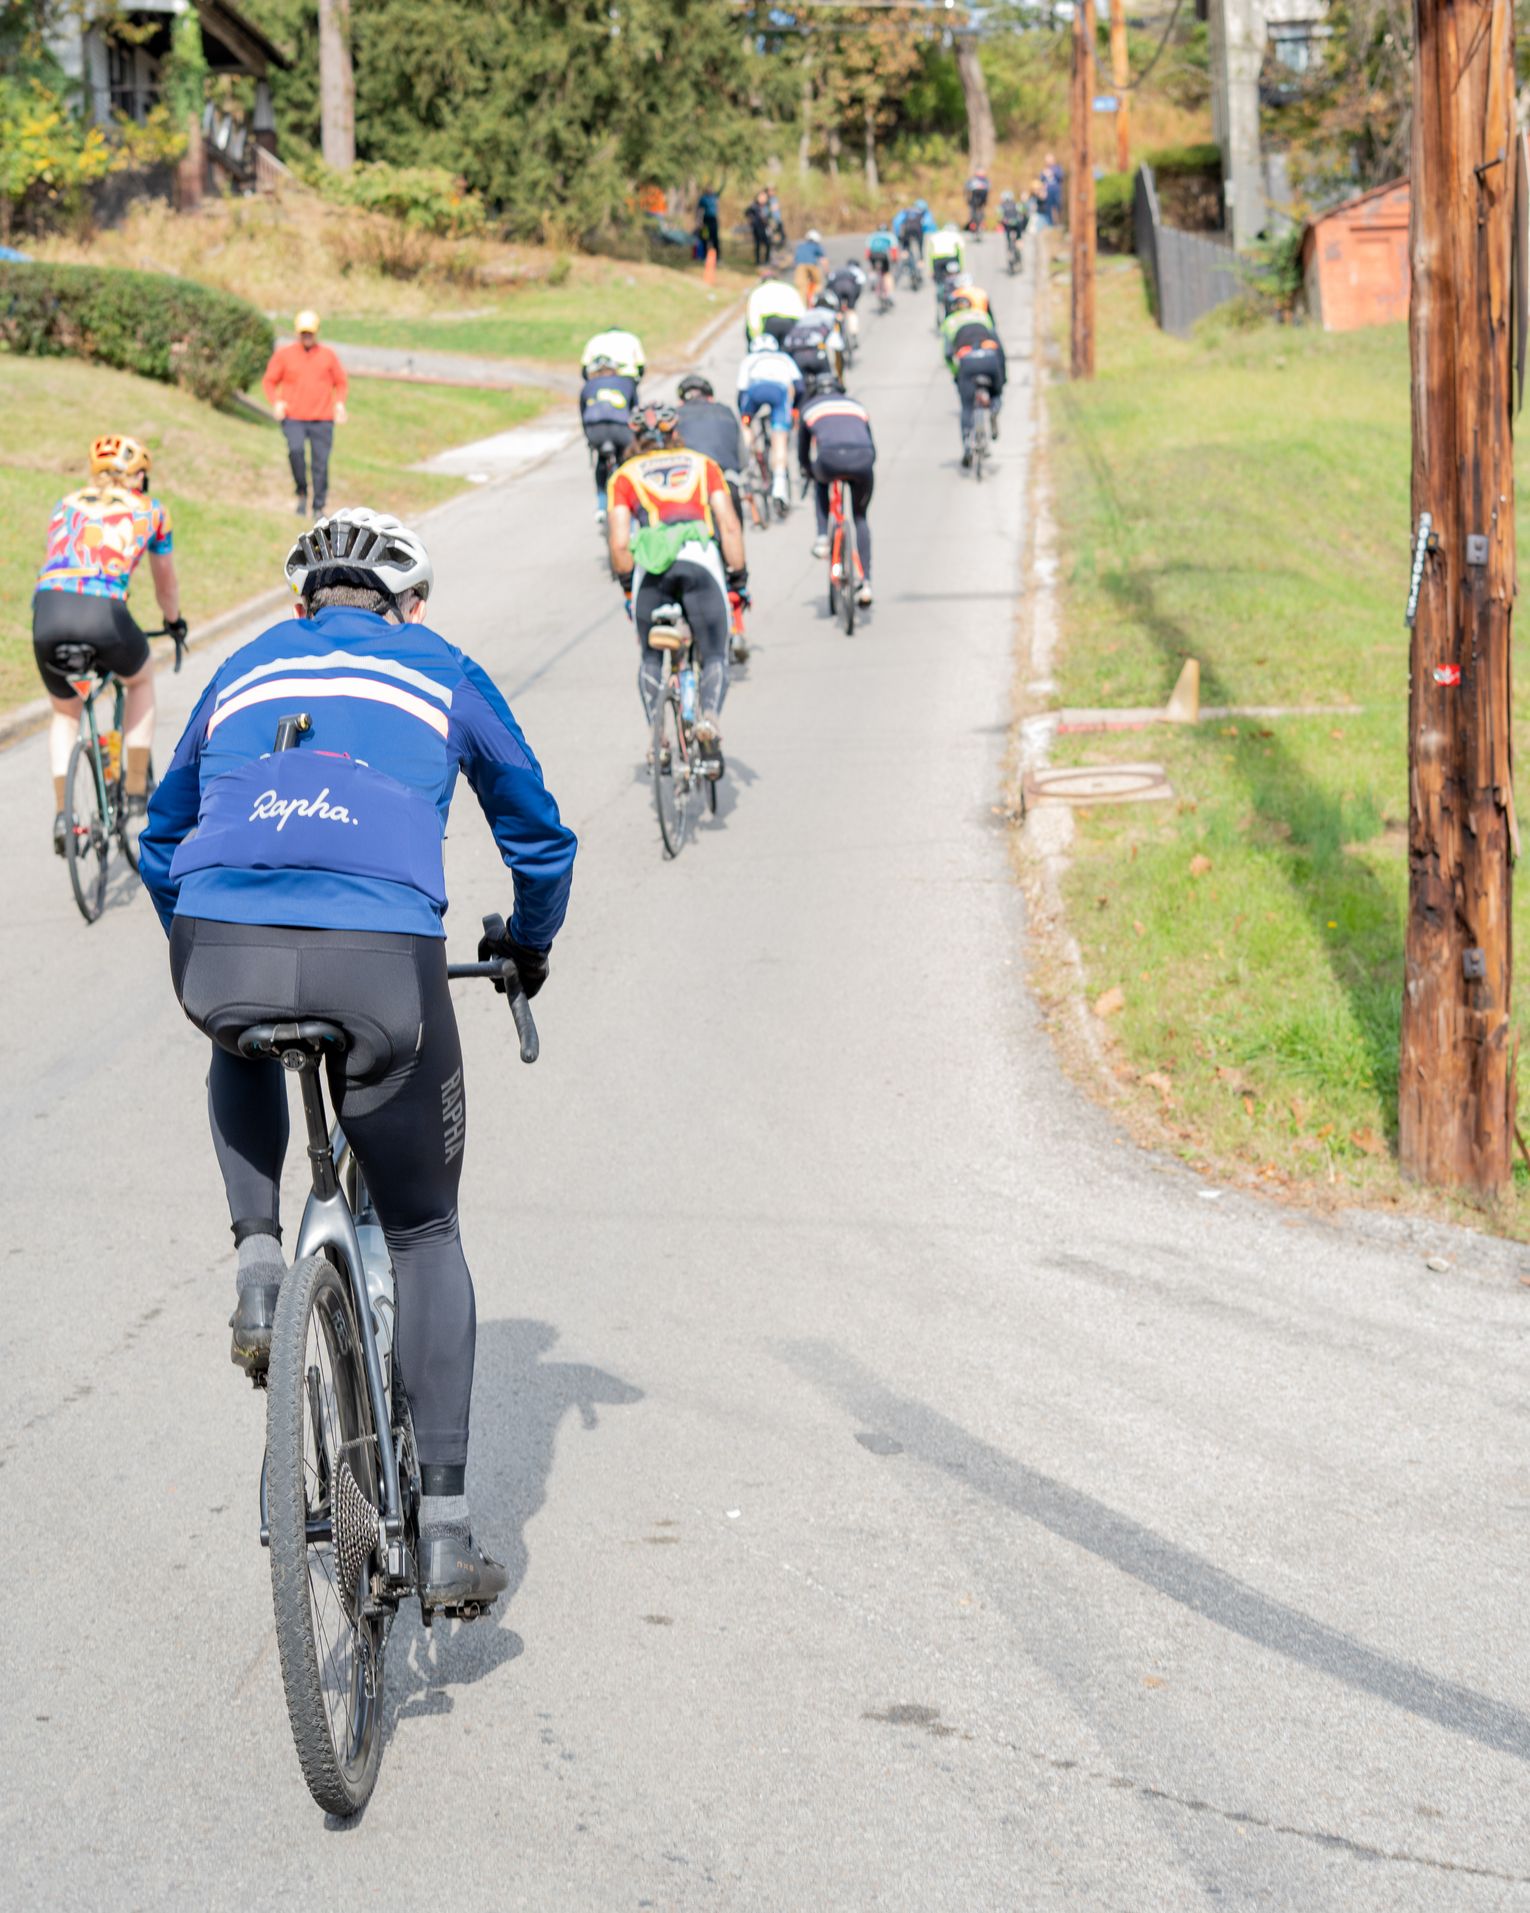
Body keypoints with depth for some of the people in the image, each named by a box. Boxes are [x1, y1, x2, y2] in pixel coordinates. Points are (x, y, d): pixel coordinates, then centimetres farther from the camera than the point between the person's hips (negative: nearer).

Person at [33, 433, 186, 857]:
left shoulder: (66, 504, 28)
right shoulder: (150, 511, 21)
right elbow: (166, 583, 34)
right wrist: (174, 622, 54)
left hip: (48, 611, 2)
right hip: (104, 613, -2)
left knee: (65, 713, 28)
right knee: (141, 680, 32)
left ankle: (61, 814, 12)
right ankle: (136, 797, 28)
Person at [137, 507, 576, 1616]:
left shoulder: (243, 672, 30)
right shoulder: (440, 672, 24)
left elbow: (161, 843, 40)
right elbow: (540, 837, 32)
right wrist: (529, 946, 50)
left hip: (219, 954, 2)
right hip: (381, 960, -2)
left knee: (244, 1049, 41)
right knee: (424, 1231, 17)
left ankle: (258, 1259, 18)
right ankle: (447, 1534, 12)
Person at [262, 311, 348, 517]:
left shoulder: (327, 355, 9)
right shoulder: (283, 354, 6)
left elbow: (341, 382, 18)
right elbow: (269, 382, 11)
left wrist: (339, 403, 0)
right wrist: (276, 402, -7)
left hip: (322, 420, 1)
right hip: (293, 418, -1)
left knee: (321, 463, -3)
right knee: (296, 450, -25)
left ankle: (319, 508, 7)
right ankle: (302, 494, -5)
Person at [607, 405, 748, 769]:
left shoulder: (625, 475, 20)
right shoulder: (703, 465, 23)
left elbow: (619, 544, 8)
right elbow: (730, 526, 11)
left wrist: (627, 587, 19)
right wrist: (739, 579, 15)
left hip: (651, 566, 0)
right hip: (701, 561, 0)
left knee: (650, 658, 20)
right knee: (714, 657, 10)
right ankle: (710, 717, -18)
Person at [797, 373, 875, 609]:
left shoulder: (810, 408, 27)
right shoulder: (856, 406, 33)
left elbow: (802, 454, 33)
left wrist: (808, 474, 53)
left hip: (830, 458, -2)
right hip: (863, 459, 2)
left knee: (820, 481, 37)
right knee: (861, 517, 23)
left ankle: (822, 538, 23)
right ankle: (866, 583, 17)